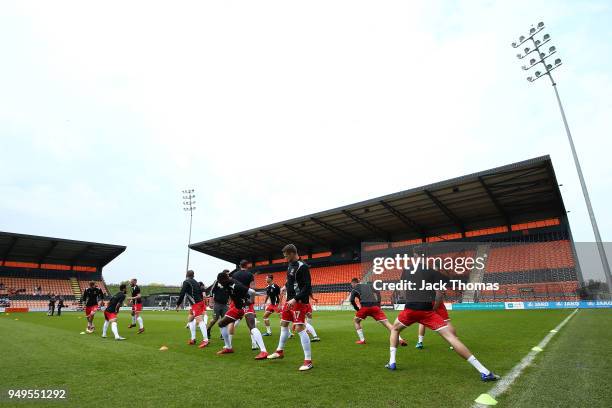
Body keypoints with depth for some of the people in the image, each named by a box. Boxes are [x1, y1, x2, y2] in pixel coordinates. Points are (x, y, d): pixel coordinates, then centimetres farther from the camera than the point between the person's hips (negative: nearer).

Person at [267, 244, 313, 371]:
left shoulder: (302, 267, -19)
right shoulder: (290, 264, 8)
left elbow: (307, 287, -24)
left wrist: (295, 299, -28)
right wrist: (286, 286, 12)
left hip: (299, 301, -10)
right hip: (289, 300, 10)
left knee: (300, 328, -13)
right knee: (284, 324, 20)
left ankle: (308, 360, -3)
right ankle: (280, 351, 39)